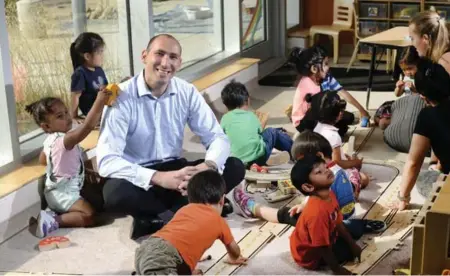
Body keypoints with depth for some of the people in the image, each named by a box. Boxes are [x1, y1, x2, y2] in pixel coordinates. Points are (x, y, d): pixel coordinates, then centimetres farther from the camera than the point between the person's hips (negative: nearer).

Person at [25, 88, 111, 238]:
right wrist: (99, 101, -40)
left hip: (56, 191, 10)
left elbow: (42, 161, 25)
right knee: (89, 215, -22)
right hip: (63, 193, -10)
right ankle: (54, 221, -18)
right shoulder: (64, 139, -22)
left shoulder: (49, 140, 7)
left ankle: (54, 214, 5)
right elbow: (88, 126, -38)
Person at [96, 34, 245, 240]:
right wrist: (159, 178, -37)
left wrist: (208, 166, -29)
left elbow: (217, 137, -4)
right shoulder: (122, 97, -17)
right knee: (115, 193, -37)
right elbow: (107, 161, -25)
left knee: (235, 168, -15)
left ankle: (158, 219, -19)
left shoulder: (187, 93, -3)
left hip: (175, 170, 4)